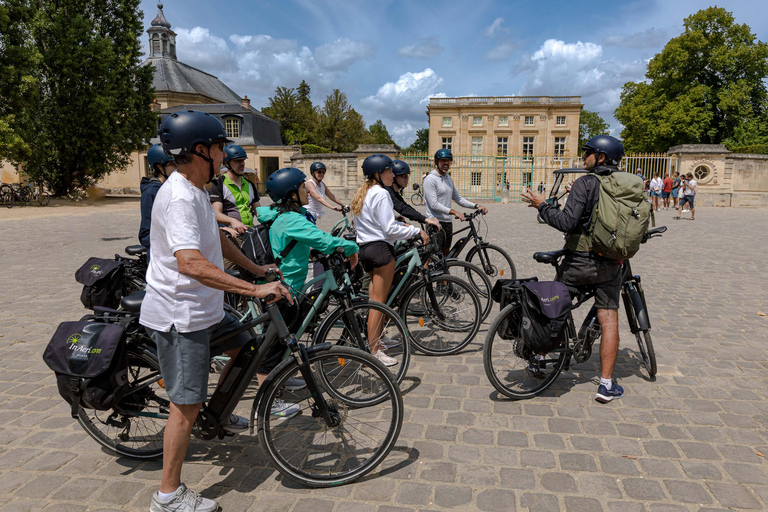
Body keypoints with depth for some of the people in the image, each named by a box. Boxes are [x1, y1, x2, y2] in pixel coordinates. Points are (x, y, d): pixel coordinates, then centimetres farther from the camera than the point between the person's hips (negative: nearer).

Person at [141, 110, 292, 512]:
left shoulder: (195, 191, 9)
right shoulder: (179, 198, -25)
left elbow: (217, 241, 19)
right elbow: (191, 264, -37)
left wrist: (258, 270, 21)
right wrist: (254, 290, -37)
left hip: (202, 307, 10)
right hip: (178, 316, -10)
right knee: (186, 403, -2)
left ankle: (219, 416, 42)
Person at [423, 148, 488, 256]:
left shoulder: (449, 179, 15)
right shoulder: (430, 179, -11)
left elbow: (458, 199, 19)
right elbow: (434, 204, -19)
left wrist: (476, 206, 6)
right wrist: (454, 212, -26)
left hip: (447, 222, 8)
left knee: (445, 254, 14)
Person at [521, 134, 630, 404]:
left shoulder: (585, 183, -11)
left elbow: (567, 222, -20)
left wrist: (542, 205, -10)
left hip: (578, 261, -3)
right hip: (610, 264, 4)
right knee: (608, 319, 6)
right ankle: (606, 384, 6)